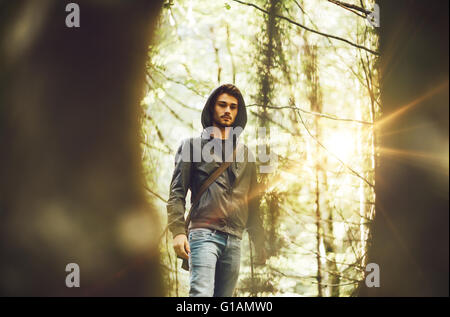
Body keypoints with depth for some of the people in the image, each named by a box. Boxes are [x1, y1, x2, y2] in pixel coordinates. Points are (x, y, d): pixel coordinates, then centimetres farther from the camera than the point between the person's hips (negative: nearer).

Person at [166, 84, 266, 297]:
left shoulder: (245, 154, 23)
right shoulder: (194, 145, 10)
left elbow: (253, 203, 24)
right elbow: (177, 193, 3)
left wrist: (259, 244, 18)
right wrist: (178, 231, -11)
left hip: (234, 241, 5)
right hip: (203, 233, -4)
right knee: (201, 294, -20)